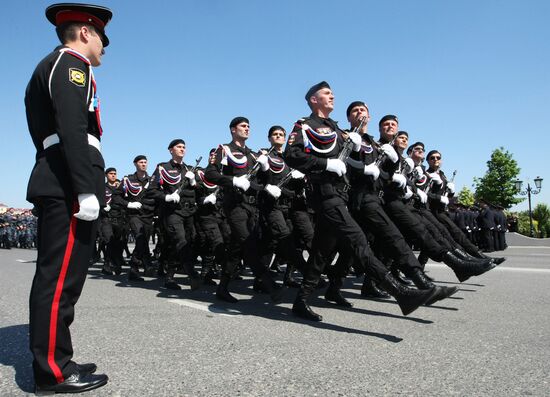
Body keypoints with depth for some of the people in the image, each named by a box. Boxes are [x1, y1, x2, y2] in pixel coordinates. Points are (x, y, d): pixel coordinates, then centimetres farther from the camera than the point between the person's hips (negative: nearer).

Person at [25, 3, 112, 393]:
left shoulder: (49, 67, 28)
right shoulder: (70, 62, -4)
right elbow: (73, 130, -18)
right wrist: (87, 190, -23)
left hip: (56, 186, 11)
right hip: (69, 186, -10)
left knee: (56, 276, 12)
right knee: (61, 278, -6)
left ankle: (54, 360, 21)